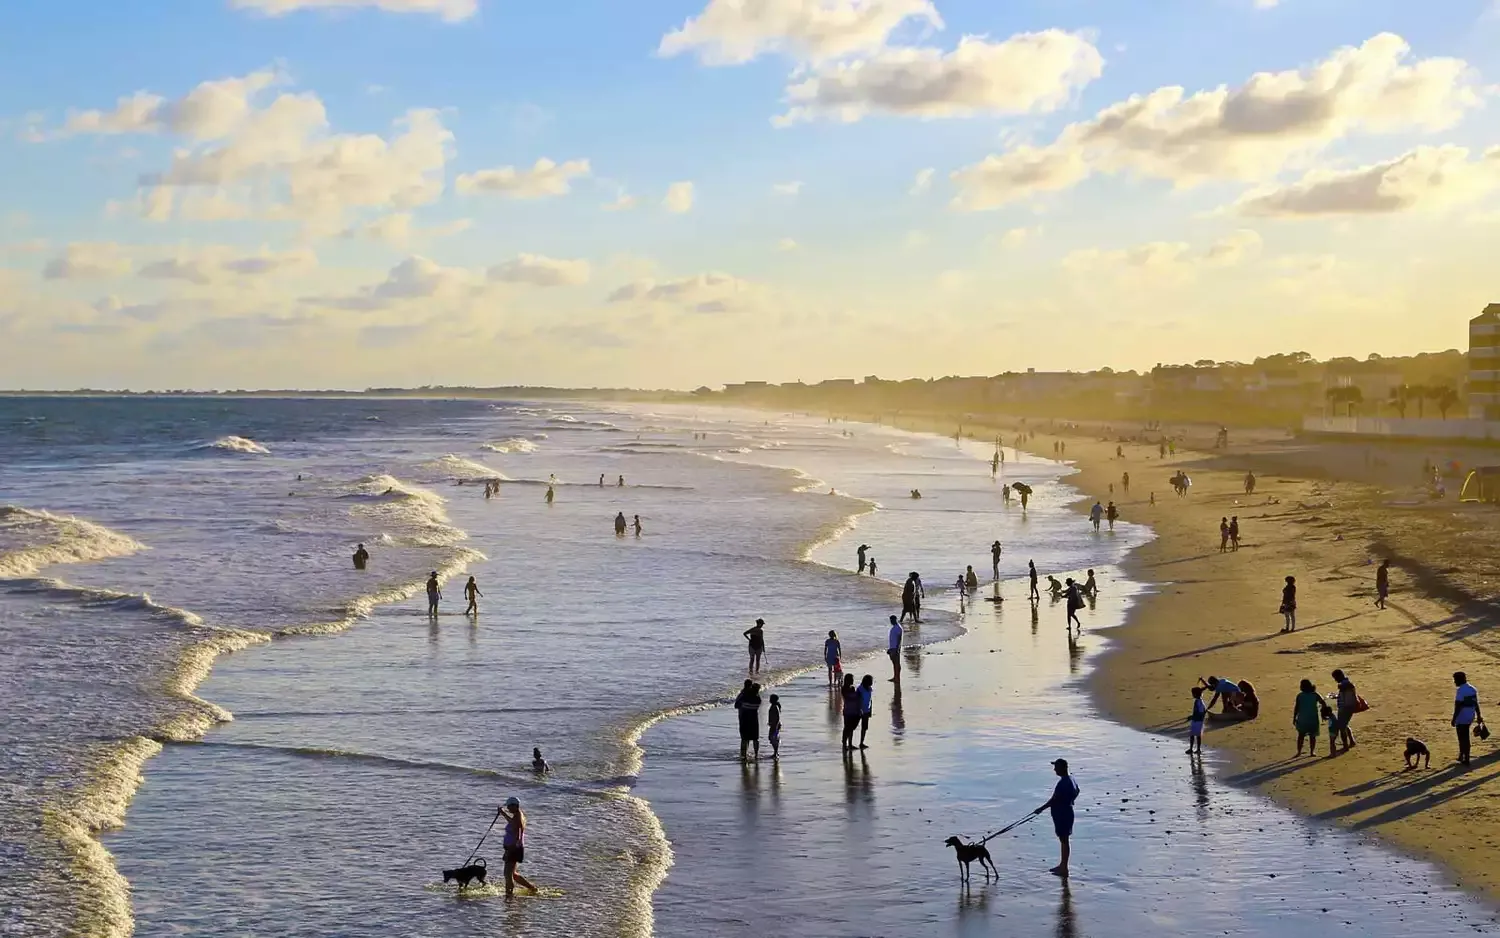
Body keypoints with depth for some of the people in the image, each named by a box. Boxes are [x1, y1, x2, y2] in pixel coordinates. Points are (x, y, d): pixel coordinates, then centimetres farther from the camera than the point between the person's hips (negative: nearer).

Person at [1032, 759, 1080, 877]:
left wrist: (1041, 809, -18)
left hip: (1062, 815, -10)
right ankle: (1062, 865, 30)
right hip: (1065, 812, 10)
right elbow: (1077, 791, 25)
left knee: (1064, 840, -3)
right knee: (1063, 840, 19)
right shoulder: (1070, 779, 7)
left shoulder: (1063, 783, -25)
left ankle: (1064, 869, 3)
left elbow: (1054, 799, -26)